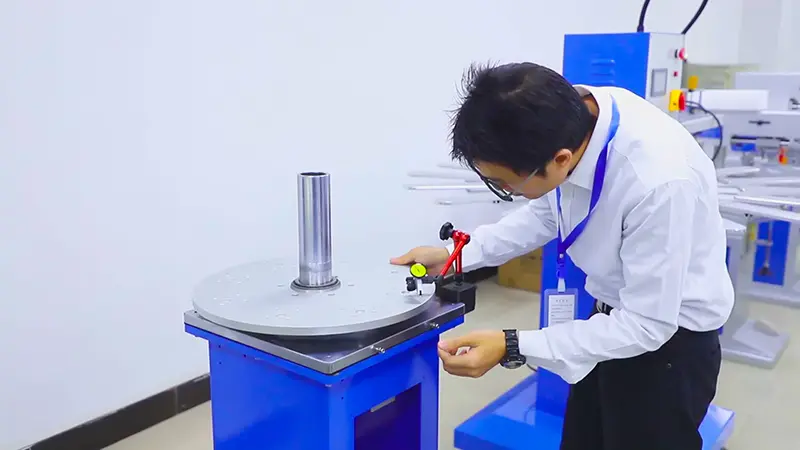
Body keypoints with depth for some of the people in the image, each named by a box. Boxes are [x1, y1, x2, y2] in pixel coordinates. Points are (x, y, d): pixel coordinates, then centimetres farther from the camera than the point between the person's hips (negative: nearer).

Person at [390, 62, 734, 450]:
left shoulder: (660, 181, -37)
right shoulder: (566, 116, -17)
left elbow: (648, 325, -26)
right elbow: (547, 211, 4)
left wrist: (512, 347, -28)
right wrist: (458, 254, -4)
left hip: (669, 337, -6)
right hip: (617, 316, 6)